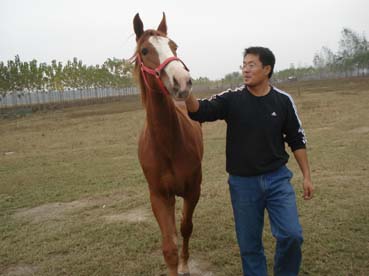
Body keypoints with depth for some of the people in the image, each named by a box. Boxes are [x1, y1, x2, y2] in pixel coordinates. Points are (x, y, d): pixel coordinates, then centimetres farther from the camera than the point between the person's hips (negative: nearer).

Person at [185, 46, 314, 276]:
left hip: (278, 178, 0)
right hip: (242, 182, 0)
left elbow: (297, 140, 5)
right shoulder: (231, 99, -5)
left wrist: (307, 176, 3)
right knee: (249, 243, 10)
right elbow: (199, 111, -17)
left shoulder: (283, 101, -2)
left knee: (292, 235, -3)